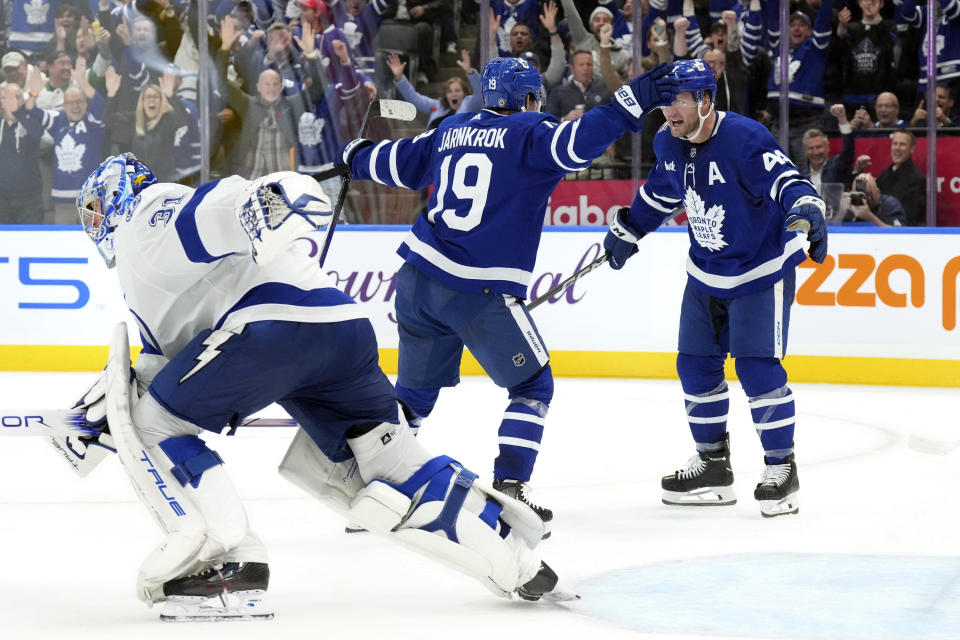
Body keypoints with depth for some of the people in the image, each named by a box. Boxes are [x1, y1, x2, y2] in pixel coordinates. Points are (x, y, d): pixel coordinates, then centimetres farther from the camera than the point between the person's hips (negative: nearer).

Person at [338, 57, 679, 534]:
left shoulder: (452, 131, 14)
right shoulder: (530, 132, -3)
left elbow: (399, 164, 25)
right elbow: (573, 144, -22)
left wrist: (357, 157, 44)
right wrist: (629, 104, -23)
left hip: (419, 277, 6)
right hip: (483, 293, -6)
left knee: (415, 390, 20)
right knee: (533, 387, 8)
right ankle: (508, 487, -4)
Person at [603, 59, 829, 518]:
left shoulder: (743, 138, -26)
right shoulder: (669, 144, -2)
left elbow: (784, 178, -36)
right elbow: (661, 192, 17)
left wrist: (806, 208, -56)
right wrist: (627, 231, 25)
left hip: (761, 269, -8)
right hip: (706, 273, 8)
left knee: (757, 367, -14)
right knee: (696, 365, 8)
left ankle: (781, 470, -2)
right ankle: (713, 466, 22)